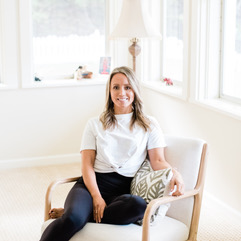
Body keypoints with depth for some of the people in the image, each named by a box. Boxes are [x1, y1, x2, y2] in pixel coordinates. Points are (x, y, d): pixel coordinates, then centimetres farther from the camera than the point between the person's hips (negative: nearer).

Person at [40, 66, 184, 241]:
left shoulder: (149, 125, 16)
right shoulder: (95, 124, 17)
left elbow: (158, 161, 7)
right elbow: (87, 164, 7)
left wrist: (175, 173, -18)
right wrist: (97, 197, -11)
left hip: (122, 190, 1)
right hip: (91, 184, -1)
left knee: (139, 206, -37)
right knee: (74, 218, -36)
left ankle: (69, 213, -22)